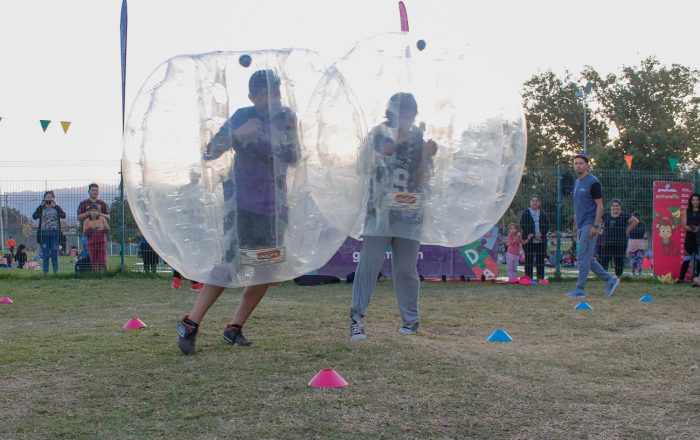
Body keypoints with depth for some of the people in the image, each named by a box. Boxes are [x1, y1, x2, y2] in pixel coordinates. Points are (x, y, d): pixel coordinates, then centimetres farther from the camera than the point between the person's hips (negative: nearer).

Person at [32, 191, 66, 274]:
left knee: (55, 254, 1)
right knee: (45, 255, 2)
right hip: (44, 233, 0)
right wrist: (41, 206, -9)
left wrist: (55, 205, -11)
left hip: (55, 233, 0)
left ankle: (56, 271, 5)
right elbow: (34, 216, -8)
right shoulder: (41, 208, 9)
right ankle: (45, 272, 5)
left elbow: (63, 215, -10)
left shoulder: (57, 208, 8)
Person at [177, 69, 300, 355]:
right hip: (242, 203, -5)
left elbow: (293, 158, -3)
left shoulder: (287, 118, 6)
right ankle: (189, 324, -7)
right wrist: (237, 134, -24)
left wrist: (288, 128, -17)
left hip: (274, 206, 5)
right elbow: (209, 153, -10)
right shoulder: (243, 117, -6)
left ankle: (235, 328, 12)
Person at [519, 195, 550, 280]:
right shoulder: (525, 213, 3)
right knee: (529, 260, -3)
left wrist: (541, 233, -12)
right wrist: (533, 235, -13)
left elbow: (547, 226, 8)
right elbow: (523, 226, -5)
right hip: (529, 240, -3)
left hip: (541, 240, 3)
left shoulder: (543, 215, 12)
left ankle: (541, 278, 7)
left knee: (540, 259, 3)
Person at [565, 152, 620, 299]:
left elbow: (599, 205, -13)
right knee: (586, 258, 9)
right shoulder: (577, 183, 16)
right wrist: (576, 225, 20)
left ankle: (580, 290, -2)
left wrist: (595, 226, -20)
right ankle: (610, 280, 17)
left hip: (590, 225, -9)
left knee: (583, 257, -8)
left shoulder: (593, 182, -10)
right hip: (582, 226, 9)